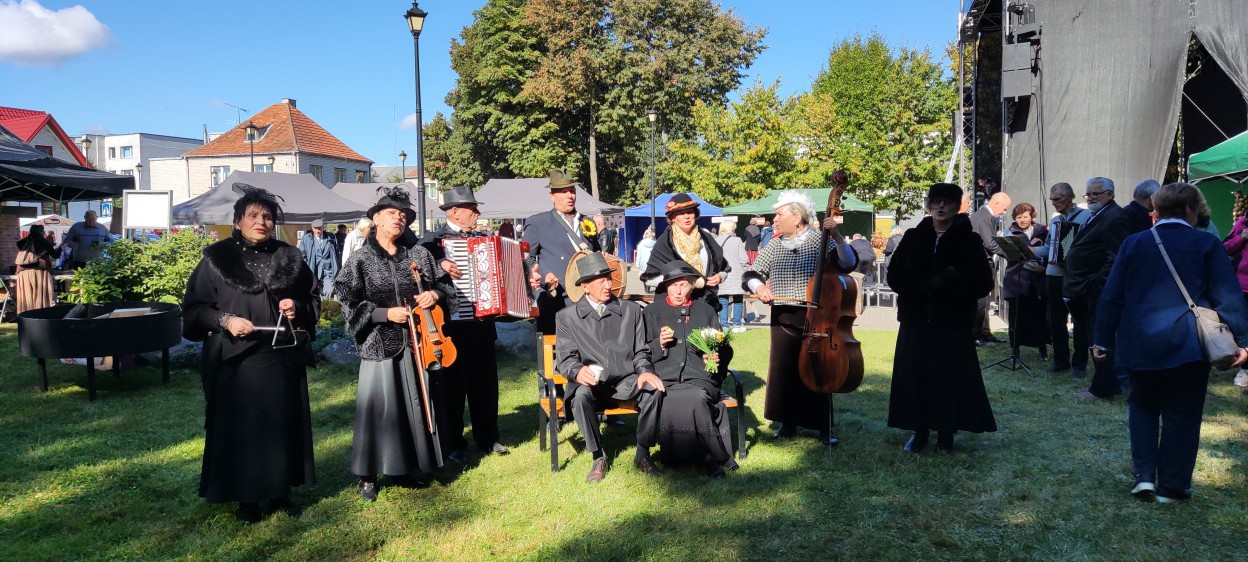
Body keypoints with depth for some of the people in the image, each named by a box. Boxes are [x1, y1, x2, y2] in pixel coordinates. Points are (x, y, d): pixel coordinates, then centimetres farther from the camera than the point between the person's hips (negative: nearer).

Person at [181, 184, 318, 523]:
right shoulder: (216, 259, -1)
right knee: (239, 427, 4)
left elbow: (313, 301, 12)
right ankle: (246, 497, 17)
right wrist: (225, 320, -17)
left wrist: (298, 308, -9)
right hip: (235, 361, -2)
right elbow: (194, 309, -1)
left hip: (282, 358, 3)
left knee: (282, 423, 9)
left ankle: (280, 491, 23)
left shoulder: (289, 258, 6)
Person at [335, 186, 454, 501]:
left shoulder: (418, 255, 7)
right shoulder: (361, 259, -1)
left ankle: (407, 467, 24)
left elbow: (444, 284, 14)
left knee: (414, 403, 10)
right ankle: (368, 476, 11)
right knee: (378, 407, -2)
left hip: (415, 342, 3)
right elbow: (349, 303, -6)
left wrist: (435, 294, -8)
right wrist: (385, 313, -14)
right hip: (379, 343, -3)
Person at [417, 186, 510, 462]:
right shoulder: (434, 239, -7)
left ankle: (487, 438, 27)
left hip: (482, 323, 6)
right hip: (454, 325, -6)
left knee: (486, 385, 14)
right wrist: (439, 265, -36)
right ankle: (453, 445, 16)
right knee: (453, 386, 5)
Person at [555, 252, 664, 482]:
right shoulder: (566, 316, 7)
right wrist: (577, 371, -24)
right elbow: (565, 358, 0)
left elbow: (641, 351, 11)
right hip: (589, 382, -1)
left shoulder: (630, 309, 12)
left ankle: (643, 454, -12)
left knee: (654, 389, -29)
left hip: (626, 381, 2)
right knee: (581, 395, -36)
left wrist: (645, 371, -12)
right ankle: (598, 457, -14)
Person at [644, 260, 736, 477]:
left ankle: (707, 457, -22)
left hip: (700, 380, 1)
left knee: (696, 398, -35)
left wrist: (717, 358, 0)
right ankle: (718, 457, -22)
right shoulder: (652, 312, 19)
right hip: (665, 381, 0)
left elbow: (725, 351, 23)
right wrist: (659, 345, -6)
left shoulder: (706, 311, 22)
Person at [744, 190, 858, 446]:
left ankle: (825, 428, 14)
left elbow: (849, 264, -14)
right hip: (783, 319, 4)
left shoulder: (821, 242, -3)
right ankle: (787, 423, 22)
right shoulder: (773, 247, 9)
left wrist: (838, 238, -26)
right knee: (782, 371, 7)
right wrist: (758, 287, -9)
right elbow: (751, 275, 12)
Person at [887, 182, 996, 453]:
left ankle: (946, 432, 17)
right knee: (915, 375, 3)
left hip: (954, 323, -2)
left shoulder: (969, 240, 1)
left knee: (950, 377, 1)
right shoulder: (913, 238, 6)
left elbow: (983, 283, -4)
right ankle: (919, 430, 17)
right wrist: (925, 287, -14)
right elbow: (895, 276, 0)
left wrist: (950, 284, -17)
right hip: (916, 321, 2)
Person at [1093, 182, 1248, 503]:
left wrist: (1103, 340, 7)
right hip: (1188, 346, -2)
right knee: (1181, 416, 8)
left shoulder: (1134, 244, 2)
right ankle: (1172, 486, 14)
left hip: (1139, 345, 2)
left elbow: (1111, 297, 2)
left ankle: (1144, 475, 10)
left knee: (1142, 406, 18)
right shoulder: (1207, 245, -3)